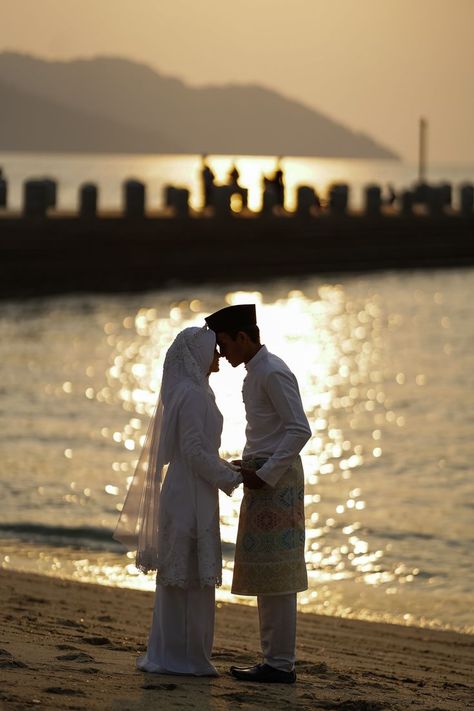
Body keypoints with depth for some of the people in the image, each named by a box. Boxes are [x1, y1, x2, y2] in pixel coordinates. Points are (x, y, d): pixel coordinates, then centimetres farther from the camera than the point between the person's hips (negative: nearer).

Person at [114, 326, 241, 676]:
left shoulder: (186, 391, 15)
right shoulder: (192, 394, -16)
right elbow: (194, 451, -20)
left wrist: (229, 469, 19)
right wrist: (232, 478, -11)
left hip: (186, 492, 10)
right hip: (192, 494, -10)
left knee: (178, 576, 11)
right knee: (191, 576, -5)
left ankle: (168, 655, 15)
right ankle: (182, 657, -1)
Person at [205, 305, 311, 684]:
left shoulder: (273, 373, -14)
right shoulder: (256, 373, 18)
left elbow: (300, 430, -21)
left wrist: (264, 474, -20)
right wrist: (249, 468, 13)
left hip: (276, 480, -10)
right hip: (264, 478, 10)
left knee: (275, 572, -8)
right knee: (264, 572, 11)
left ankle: (280, 663, -7)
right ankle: (274, 658, 14)